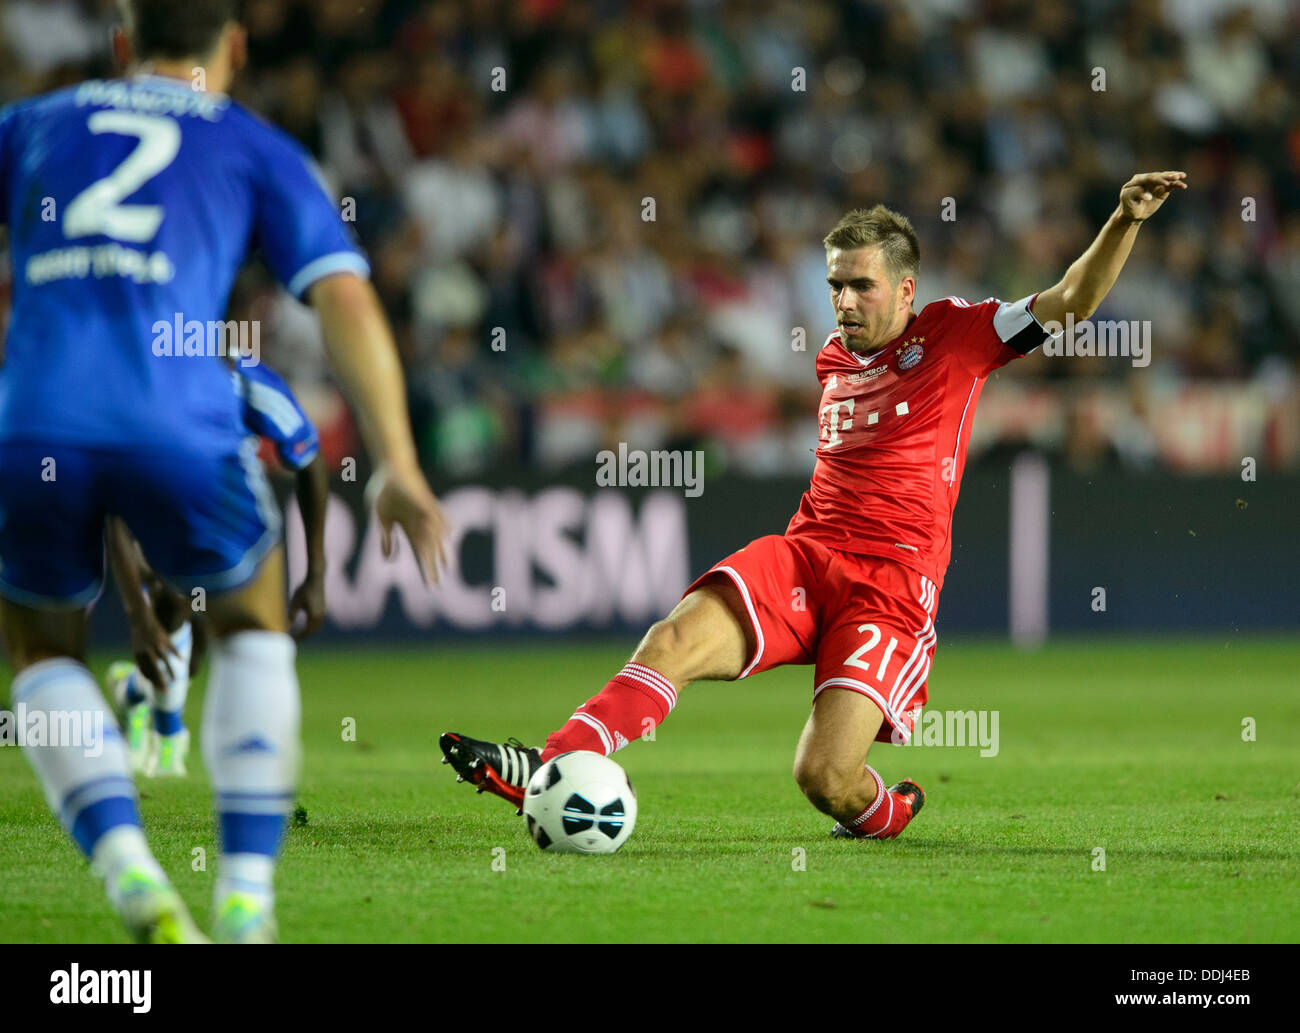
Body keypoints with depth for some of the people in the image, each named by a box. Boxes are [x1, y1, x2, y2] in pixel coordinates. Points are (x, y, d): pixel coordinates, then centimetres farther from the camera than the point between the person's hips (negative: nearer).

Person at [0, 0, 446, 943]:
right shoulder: (256, 150, 20)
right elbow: (346, 300, 7)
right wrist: (398, 464, 4)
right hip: (177, 431, -1)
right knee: (254, 625, 28)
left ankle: (131, 877, 1)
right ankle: (246, 900, 15)